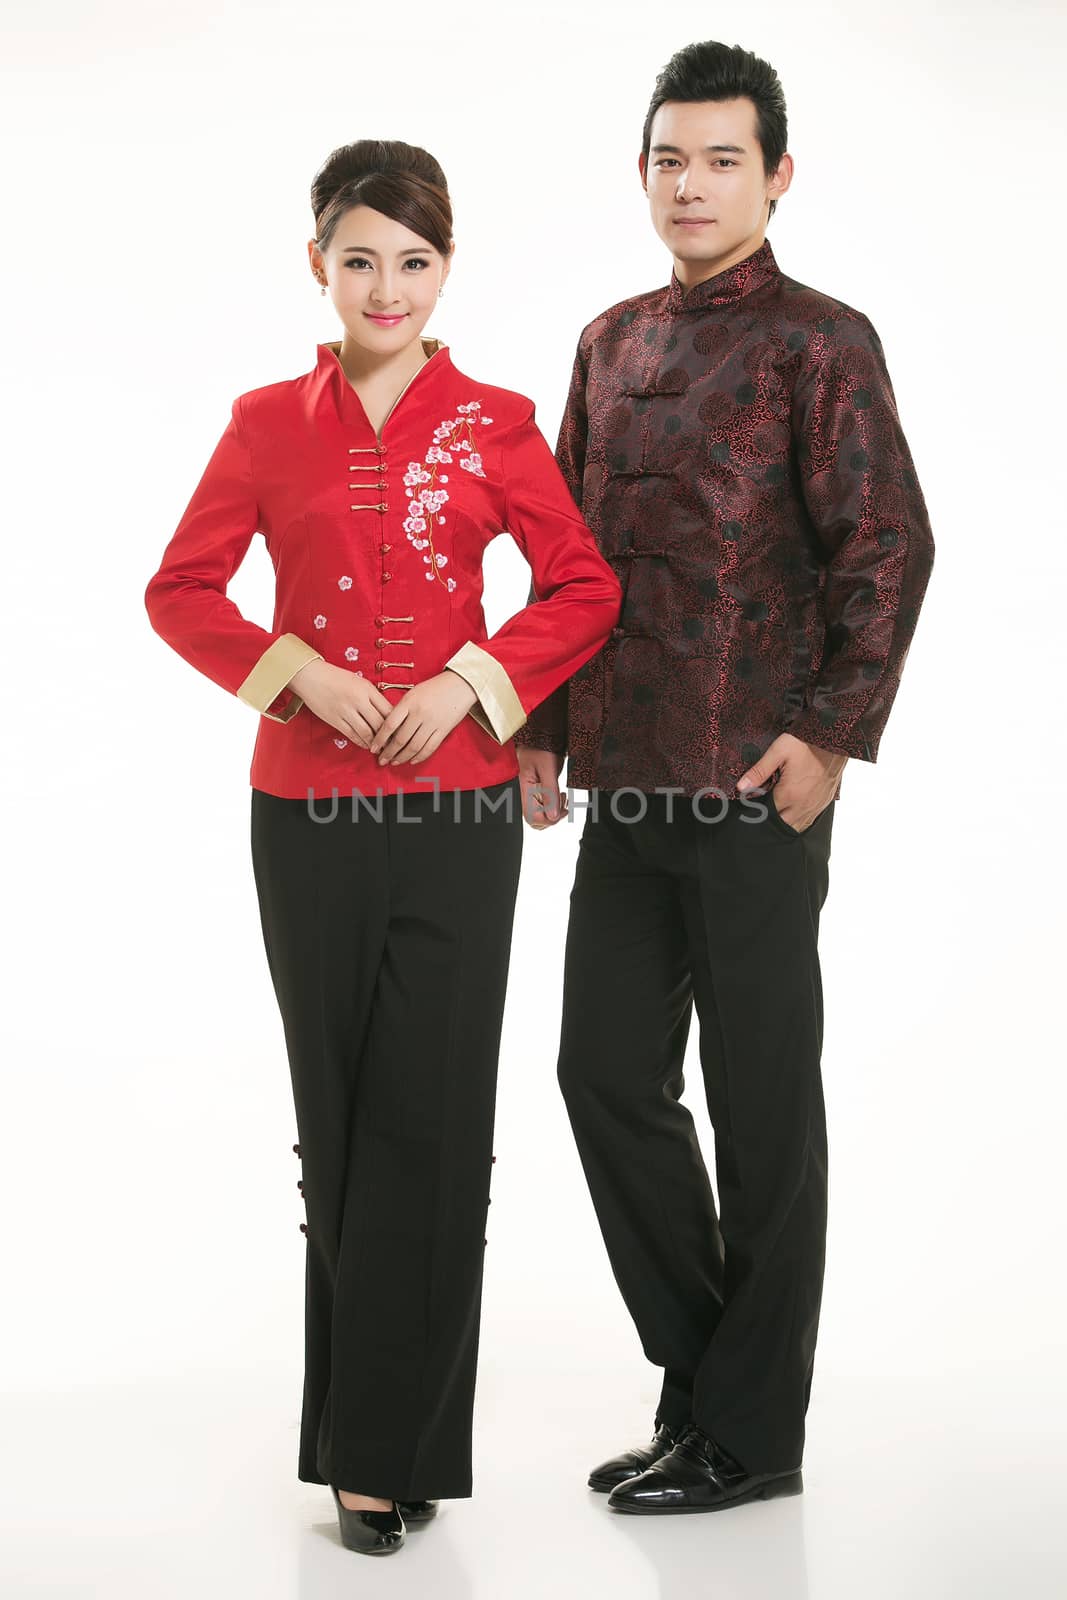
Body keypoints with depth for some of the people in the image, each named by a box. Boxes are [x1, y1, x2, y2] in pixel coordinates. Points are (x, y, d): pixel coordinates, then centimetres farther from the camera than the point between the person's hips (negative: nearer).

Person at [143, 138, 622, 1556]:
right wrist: (298, 670, -8)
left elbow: (585, 589, 4)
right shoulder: (270, 423, 5)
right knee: (337, 1111, 8)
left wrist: (470, 679, -10)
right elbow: (181, 590, 7)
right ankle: (372, 1416, 24)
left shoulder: (493, 424, 3)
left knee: (429, 1116, -3)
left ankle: (388, 1448, 7)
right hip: (308, 810, 1)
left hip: (457, 810, -1)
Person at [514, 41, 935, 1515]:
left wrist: (832, 733, -17)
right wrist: (542, 724, 12)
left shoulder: (822, 343, -5)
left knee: (763, 1103, 3)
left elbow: (890, 547, -10)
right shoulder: (610, 342, 15)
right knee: (608, 1072, 10)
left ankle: (750, 1433, 15)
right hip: (623, 784, 7)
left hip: (756, 788, -7)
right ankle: (699, 1372, 26)